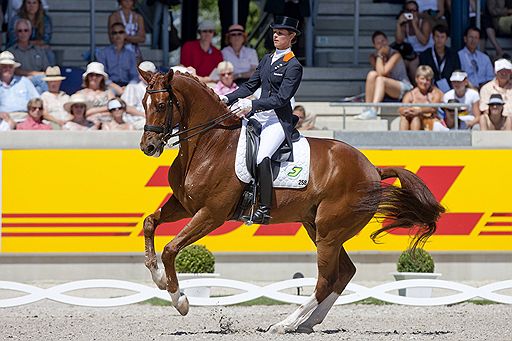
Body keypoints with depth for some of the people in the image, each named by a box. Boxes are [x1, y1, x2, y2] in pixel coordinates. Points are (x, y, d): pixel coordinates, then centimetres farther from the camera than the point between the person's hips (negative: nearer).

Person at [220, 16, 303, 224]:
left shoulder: (293, 66, -8)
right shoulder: (267, 59, 16)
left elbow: (281, 99, -16)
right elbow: (250, 86, 18)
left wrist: (252, 105, -25)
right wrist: (227, 99, 4)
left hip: (278, 121, -8)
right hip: (259, 117, 8)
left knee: (262, 157, -30)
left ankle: (265, 209, -24)